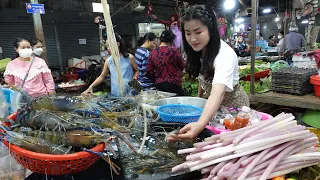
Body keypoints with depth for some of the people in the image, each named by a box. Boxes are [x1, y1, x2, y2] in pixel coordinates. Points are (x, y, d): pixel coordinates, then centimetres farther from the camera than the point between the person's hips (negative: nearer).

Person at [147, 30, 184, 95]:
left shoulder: (153, 53, 1)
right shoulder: (174, 51, -11)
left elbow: (149, 72, 3)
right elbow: (182, 66, 1)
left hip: (159, 86, 5)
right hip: (174, 85, -4)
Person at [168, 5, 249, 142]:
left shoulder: (225, 55, -36)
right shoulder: (200, 49, -12)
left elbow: (218, 93, -52)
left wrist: (200, 125, -67)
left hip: (233, 104, -6)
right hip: (213, 105, 6)